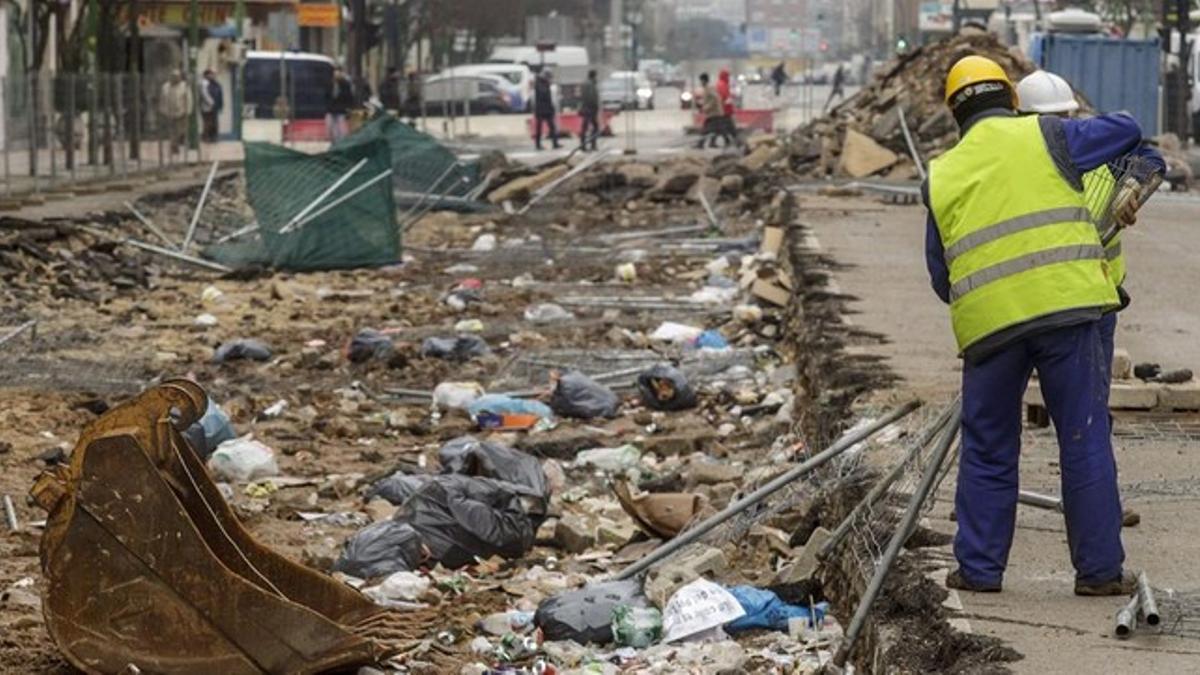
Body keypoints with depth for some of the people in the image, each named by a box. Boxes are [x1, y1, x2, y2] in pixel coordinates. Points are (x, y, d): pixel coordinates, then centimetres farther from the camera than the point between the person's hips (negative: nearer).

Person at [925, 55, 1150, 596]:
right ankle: (1100, 570, 7)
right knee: (1086, 443, 4)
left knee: (987, 450, 14)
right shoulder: (1045, 137, 6)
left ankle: (979, 568, 17)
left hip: (985, 324, 2)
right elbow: (1126, 130, 17)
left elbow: (941, 274, 18)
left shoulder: (941, 176, 15)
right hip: (1066, 308, -2)